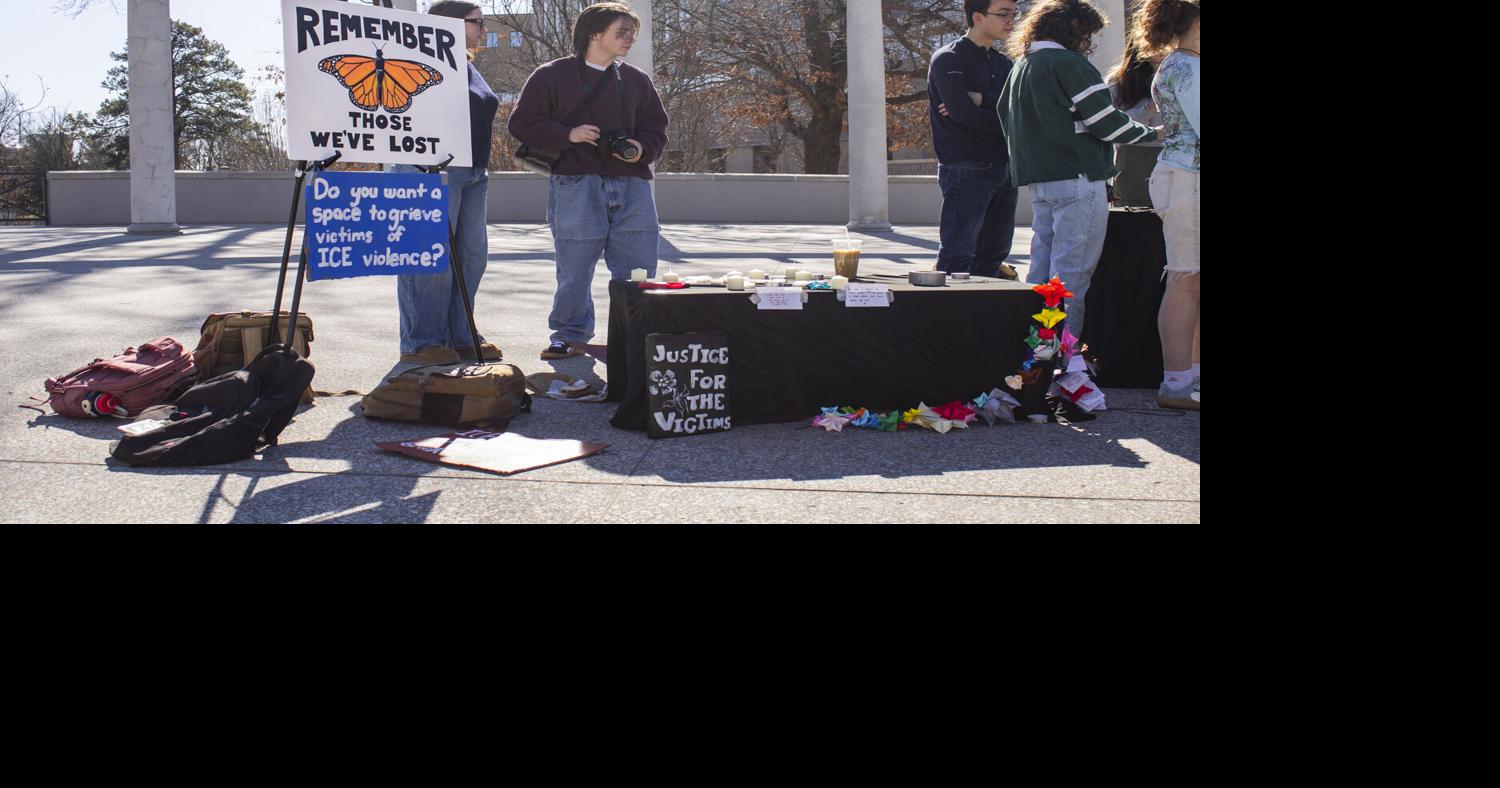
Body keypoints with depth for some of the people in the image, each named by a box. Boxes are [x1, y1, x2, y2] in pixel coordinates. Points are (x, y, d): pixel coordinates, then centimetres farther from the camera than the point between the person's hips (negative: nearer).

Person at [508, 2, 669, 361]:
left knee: (639, 269, 2)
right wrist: (568, 135, -13)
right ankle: (568, 335, 15)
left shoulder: (637, 80, 15)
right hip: (576, 186, -4)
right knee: (574, 268, 0)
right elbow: (522, 123, 0)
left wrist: (641, 149, -3)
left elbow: (656, 128, 19)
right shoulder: (552, 76, 2)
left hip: (630, 183, 4)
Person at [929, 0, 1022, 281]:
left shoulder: (1003, 64, 18)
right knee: (957, 256, -10)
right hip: (966, 170, -8)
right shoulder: (948, 60, -5)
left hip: (1005, 168, 8)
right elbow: (964, 113, -18)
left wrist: (981, 99, -14)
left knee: (993, 252, 10)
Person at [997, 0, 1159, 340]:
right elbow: (1107, 122, -13)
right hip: (1077, 180, -9)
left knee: (1042, 267, 14)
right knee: (1072, 273, -6)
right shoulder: (1068, 64, -11)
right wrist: (1153, 133, 2)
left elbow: (1005, 119, 23)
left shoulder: (1019, 66, 16)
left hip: (1038, 181, 9)